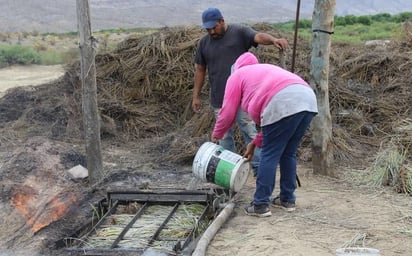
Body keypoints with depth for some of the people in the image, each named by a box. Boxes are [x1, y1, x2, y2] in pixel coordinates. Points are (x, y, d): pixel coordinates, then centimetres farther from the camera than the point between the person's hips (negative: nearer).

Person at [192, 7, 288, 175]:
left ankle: (258, 167, 2)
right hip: (219, 99, 4)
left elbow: (259, 37, -19)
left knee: (250, 132, -3)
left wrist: (274, 40, -41)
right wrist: (196, 96, 12)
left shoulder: (239, 32, -2)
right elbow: (200, 70, 14)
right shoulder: (204, 43, 9)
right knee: (224, 136, 8)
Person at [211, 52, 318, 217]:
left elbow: (228, 112, 16)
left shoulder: (237, 75, 21)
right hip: (308, 99, 8)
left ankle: (261, 205, 7)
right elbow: (268, 117, 35)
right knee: (288, 154, 20)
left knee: (269, 156, 2)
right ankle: (287, 199, 27)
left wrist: (216, 135, 33)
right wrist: (256, 142, 37)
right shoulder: (267, 71, 39)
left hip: (284, 105, -8)